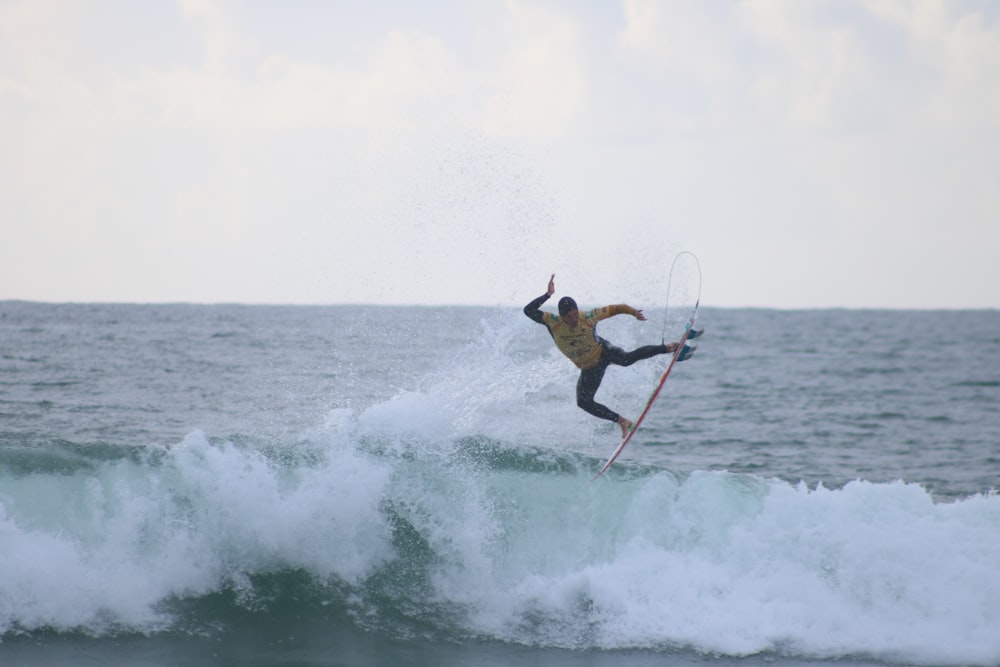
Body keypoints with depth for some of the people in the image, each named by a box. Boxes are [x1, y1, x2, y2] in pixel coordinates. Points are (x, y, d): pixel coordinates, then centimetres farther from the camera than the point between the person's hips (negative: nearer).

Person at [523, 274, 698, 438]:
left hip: (603, 352, -3)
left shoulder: (588, 317, -22)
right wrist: (548, 295, -44)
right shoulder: (553, 323, -22)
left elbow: (615, 309, -11)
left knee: (627, 359, -34)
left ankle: (668, 348, -31)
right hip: (589, 369, 3)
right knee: (584, 402, -5)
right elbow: (529, 311, -34)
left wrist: (633, 312, -26)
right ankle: (621, 421, 5)